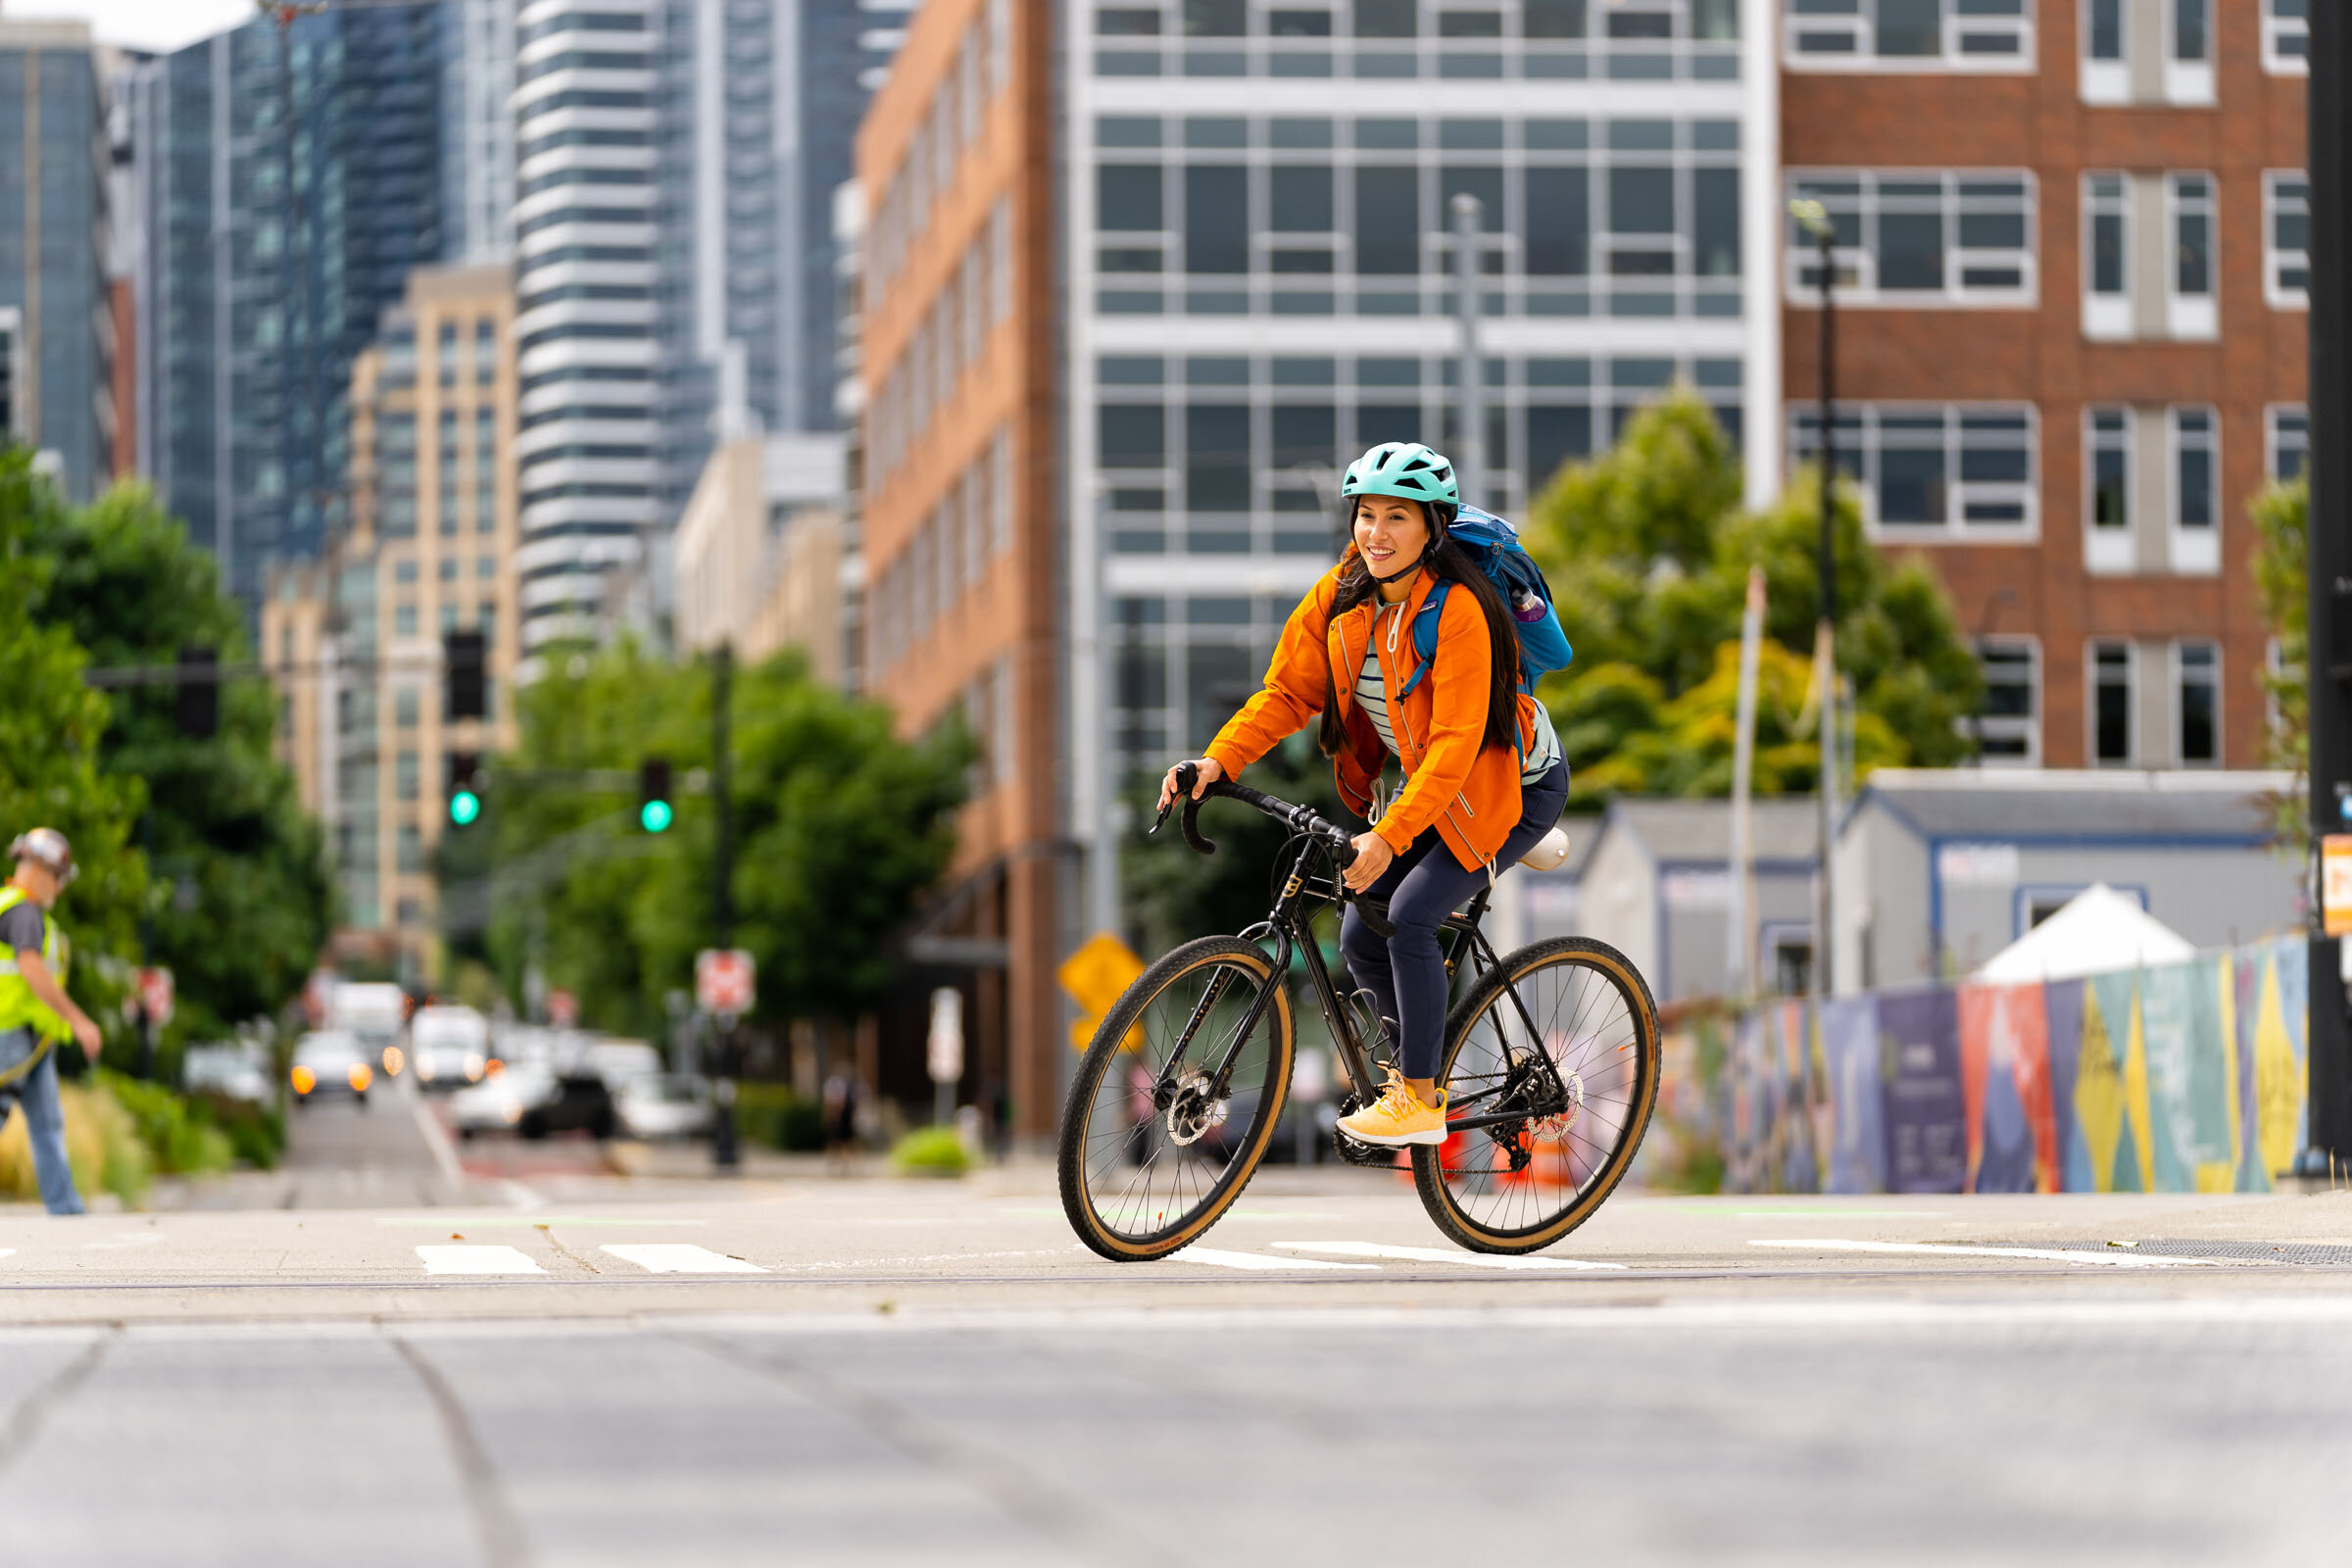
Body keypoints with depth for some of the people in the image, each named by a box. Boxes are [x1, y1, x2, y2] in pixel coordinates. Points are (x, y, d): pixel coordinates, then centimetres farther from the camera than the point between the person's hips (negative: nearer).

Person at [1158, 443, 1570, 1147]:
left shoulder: (1458, 610, -28)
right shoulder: (1341, 599, -8)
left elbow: (1456, 742, -34)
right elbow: (1287, 692, -6)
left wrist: (1389, 837, -42)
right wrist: (1218, 761, -22)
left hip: (1510, 785, -7)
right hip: (1422, 785, 7)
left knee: (1408, 917, -21)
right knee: (1361, 937, -1)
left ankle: (1420, 1103, -9)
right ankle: (1418, 1076, 22)